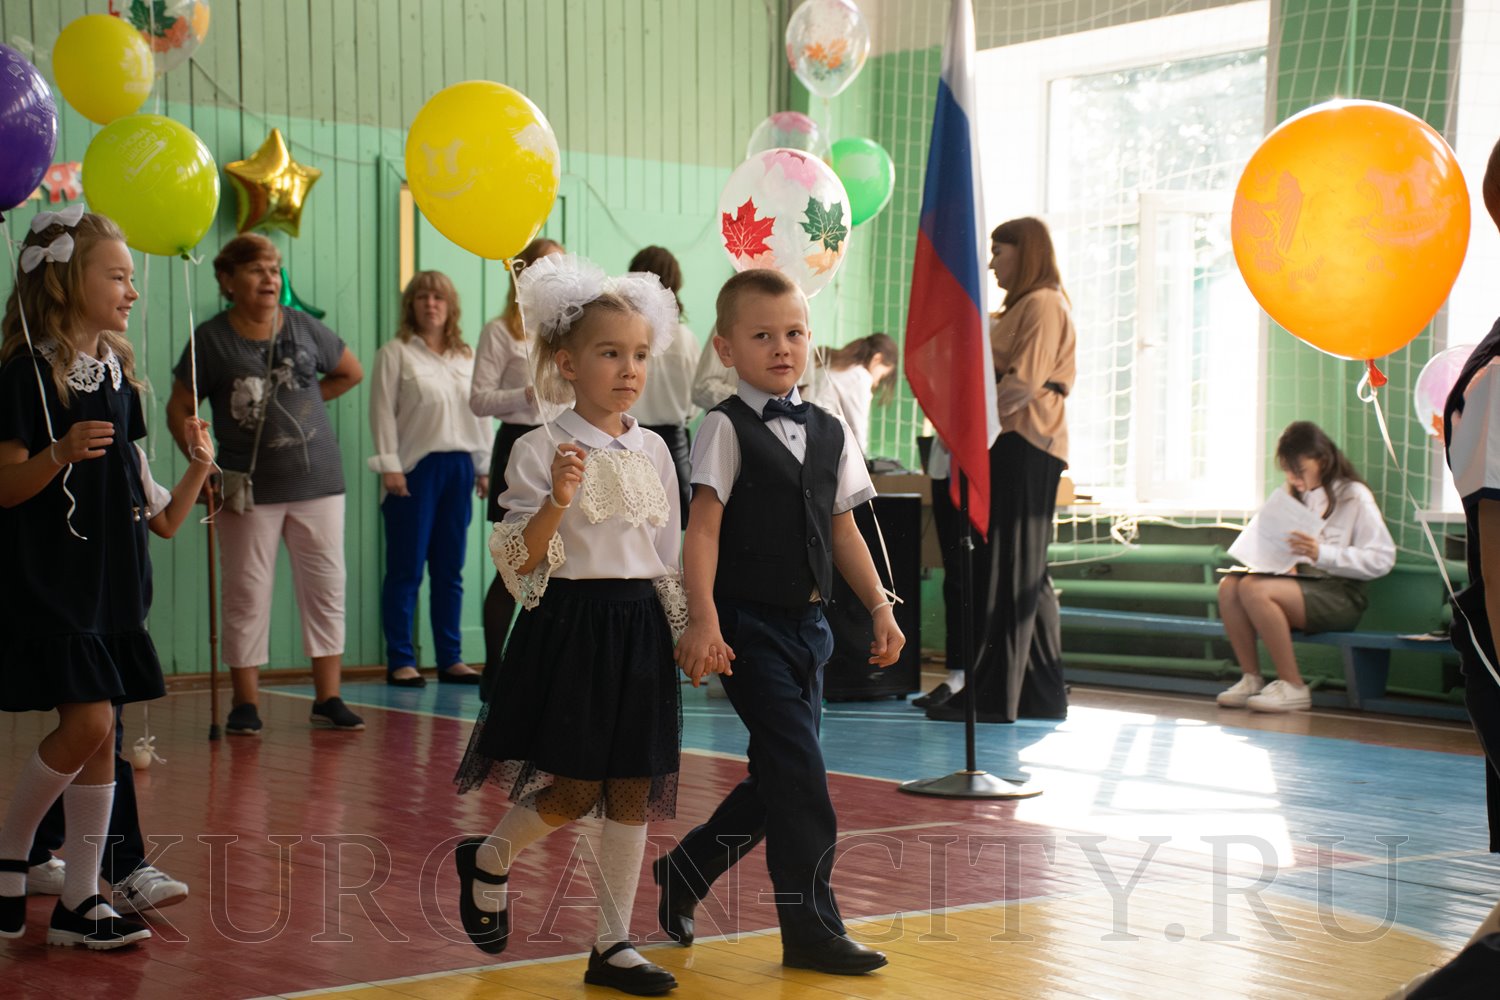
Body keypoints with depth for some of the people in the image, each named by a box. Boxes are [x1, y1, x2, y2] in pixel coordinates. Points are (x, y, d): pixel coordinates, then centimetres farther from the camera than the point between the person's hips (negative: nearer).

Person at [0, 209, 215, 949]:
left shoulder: (117, 375, 12)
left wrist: (197, 469, 2)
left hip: (110, 584, 7)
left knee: (102, 734, 7)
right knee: (85, 725, -12)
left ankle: (79, 900, 14)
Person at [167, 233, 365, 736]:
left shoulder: (303, 327, 4)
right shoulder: (212, 339, -2)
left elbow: (351, 372, 20)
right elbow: (179, 410, 2)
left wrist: (303, 401, 10)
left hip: (317, 480, 2)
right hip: (249, 487, -2)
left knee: (325, 587, 3)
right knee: (247, 594, -1)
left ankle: (328, 698, 10)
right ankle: (245, 702, 9)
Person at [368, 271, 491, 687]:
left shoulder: (466, 357, 15)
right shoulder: (396, 353, 0)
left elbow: (480, 413, 16)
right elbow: (383, 412, -4)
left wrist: (485, 466, 11)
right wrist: (390, 467, -12)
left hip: (458, 467, 5)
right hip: (415, 469, -5)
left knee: (450, 570, 8)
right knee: (407, 569, -3)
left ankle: (450, 659, 13)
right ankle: (400, 661, 2)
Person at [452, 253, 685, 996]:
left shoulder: (653, 451, 9)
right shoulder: (542, 450, -7)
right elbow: (520, 561, -12)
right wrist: (556, 500, -26)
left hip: (640, 627, 5)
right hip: (572, 624, -5)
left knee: (633, 791, 6)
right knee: (575, 789, -4)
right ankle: (488, 860, 26)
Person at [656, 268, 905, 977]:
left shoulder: (829, 432, 11)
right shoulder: (727, 428, -7)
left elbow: (842, 529, 15)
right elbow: (703, 528, -13)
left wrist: (880, 608, 10)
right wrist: (703, 621, -22)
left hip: (806, 624, 7)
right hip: (749, 623, -7)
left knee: (779, 774, 12)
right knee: (798, 769, -10)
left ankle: (684, 870, 32)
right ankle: (811, 927, -2)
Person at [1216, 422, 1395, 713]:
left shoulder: (1354, 496, -3)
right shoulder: (1297, 497, 19)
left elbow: (1382, 558, -12)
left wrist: (1321, 553, -23)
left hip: (1339, 595, -7)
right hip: (1301, 582, 7)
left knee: (1254, 589, -30)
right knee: (1229, 586, -18)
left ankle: (1293, 686, -21)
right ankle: (1251, 678, -12)